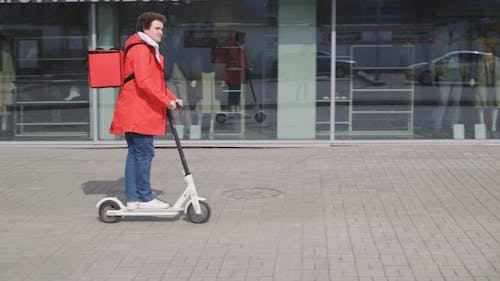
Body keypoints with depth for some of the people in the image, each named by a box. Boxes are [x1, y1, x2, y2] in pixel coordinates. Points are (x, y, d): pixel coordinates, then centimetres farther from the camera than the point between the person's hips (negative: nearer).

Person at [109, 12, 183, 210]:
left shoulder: (150, 50, 23)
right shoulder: (140, 50, -12)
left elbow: (157, 82, 27)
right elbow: (144, 82, -22)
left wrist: (173, 98, 14)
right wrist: (167, 101, -19)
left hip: (135, 112, 11)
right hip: (138, 112, -11)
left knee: (135, 153, 10)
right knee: (145, 153, -8)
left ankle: (132, 199, 14)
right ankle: (145, 198, -2)